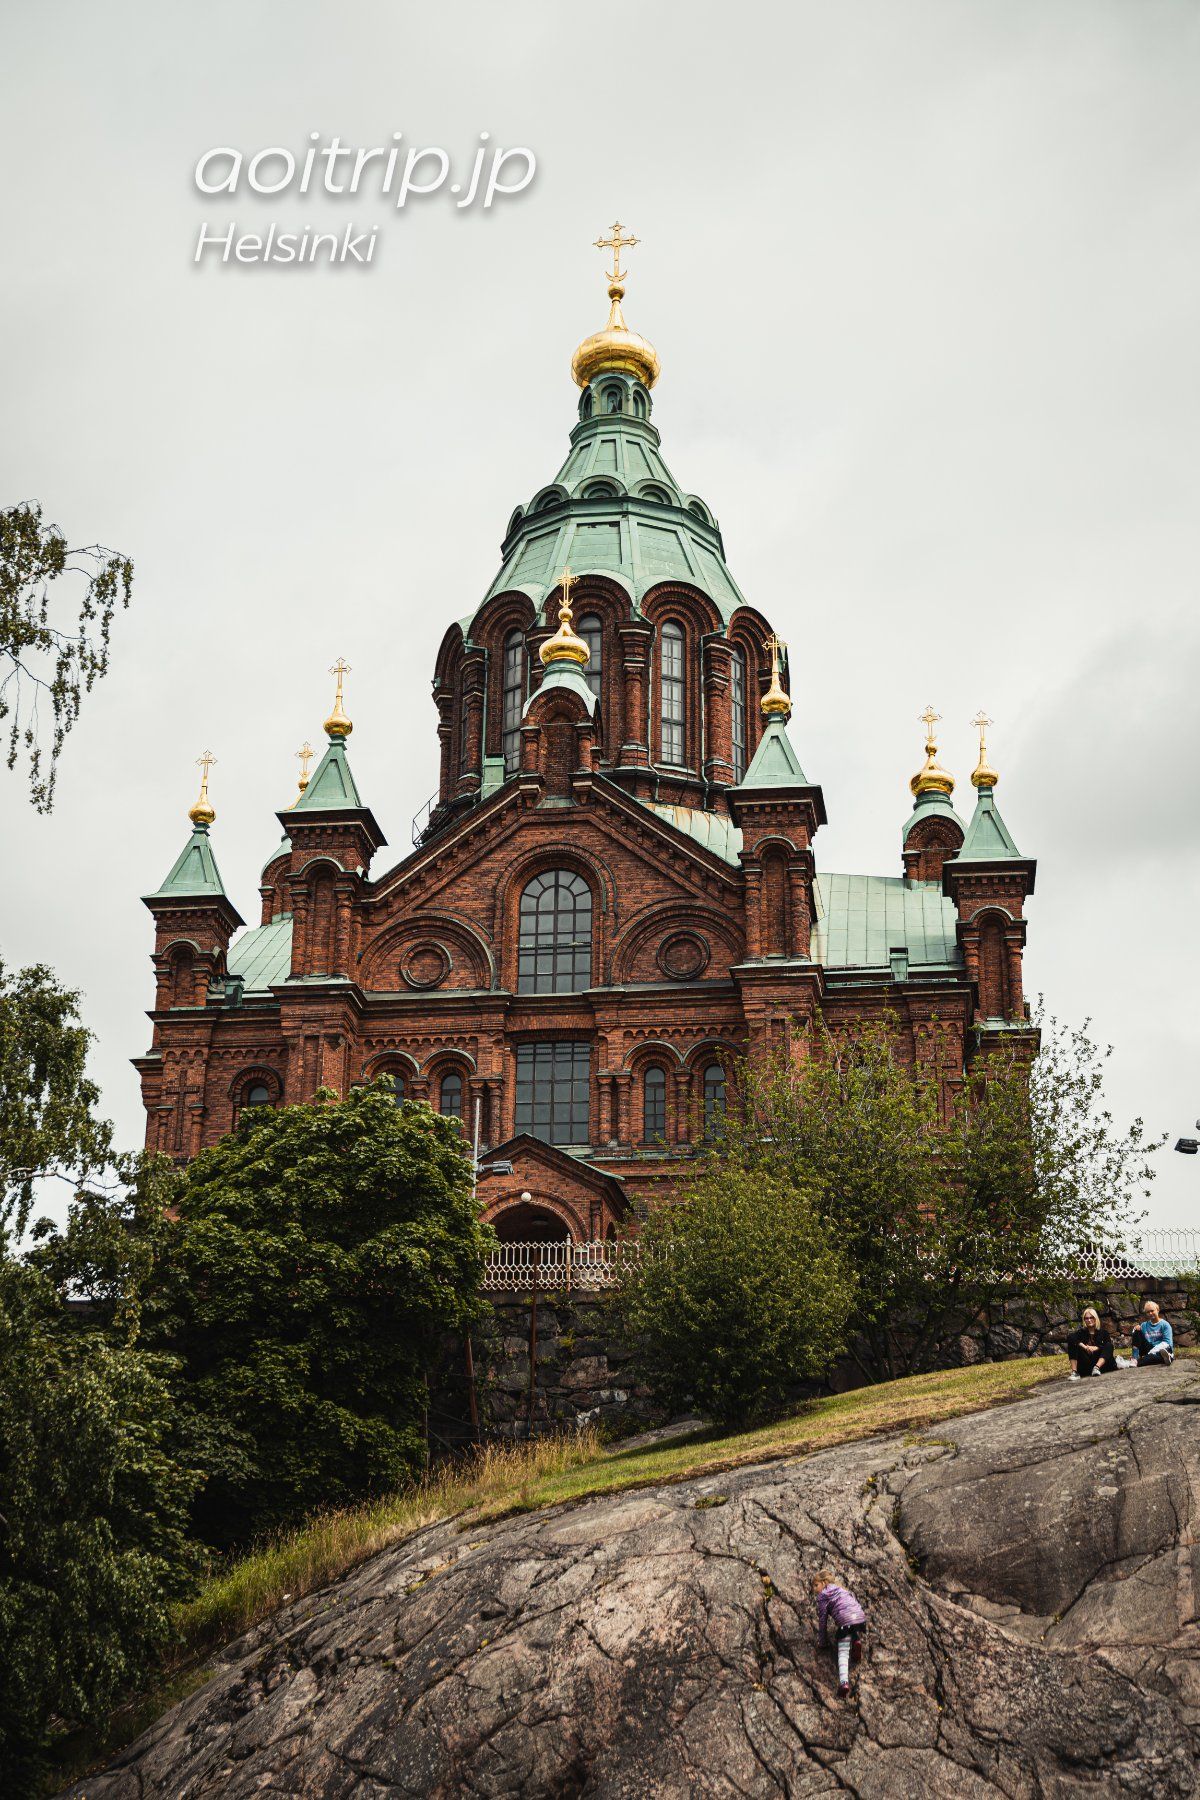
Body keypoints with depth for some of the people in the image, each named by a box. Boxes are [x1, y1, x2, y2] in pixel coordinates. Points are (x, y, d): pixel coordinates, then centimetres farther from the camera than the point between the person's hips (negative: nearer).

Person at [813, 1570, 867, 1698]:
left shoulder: (822, 1596, 10)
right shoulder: (841, 1589, 30)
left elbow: (822, 1619, 9)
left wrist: (822, 1642, 16)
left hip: (845, 1622, -6)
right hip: (861, 1618, 6)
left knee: (843, 1654, -10)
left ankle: (844, 1682, -32)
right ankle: (857, 1640, 3)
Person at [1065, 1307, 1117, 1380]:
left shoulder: (1103, 1332, 9)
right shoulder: (1081, 1332, 7)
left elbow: (1108, 1345, -9)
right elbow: (1073, 1338, -16)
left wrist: (1096, 1348, -26)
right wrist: (1085, 1347, -32)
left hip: (1099, 1362, 0)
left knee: (1109, 1346, -19)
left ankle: (1097, 1368, -41)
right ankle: (1074, 1372, -31)